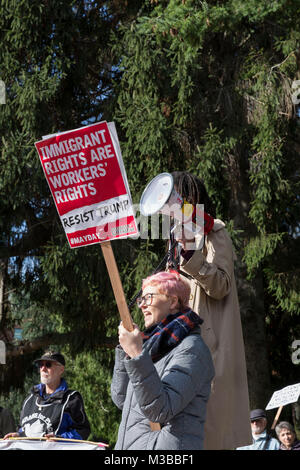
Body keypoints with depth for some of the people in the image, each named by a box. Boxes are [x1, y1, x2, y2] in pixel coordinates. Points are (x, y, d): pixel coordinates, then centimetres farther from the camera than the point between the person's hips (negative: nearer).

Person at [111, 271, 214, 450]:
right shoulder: (155, 344, 19)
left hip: (166, 444, -8)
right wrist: (124, 348, 14)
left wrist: (137, 355, -23)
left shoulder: (191, 349, -7)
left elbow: (160, 410, -19)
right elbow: (121, 399, 18)